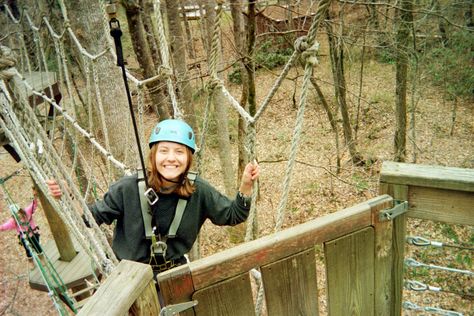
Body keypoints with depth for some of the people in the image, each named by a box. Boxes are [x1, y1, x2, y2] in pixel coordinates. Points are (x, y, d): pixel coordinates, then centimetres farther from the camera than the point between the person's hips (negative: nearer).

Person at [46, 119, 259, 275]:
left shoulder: (199, 191, -13)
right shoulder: (128, 189, -18)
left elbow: (232, 215, -4)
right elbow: (95, 215, -5)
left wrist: (246, 185, -20)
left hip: (176, 274, 2)